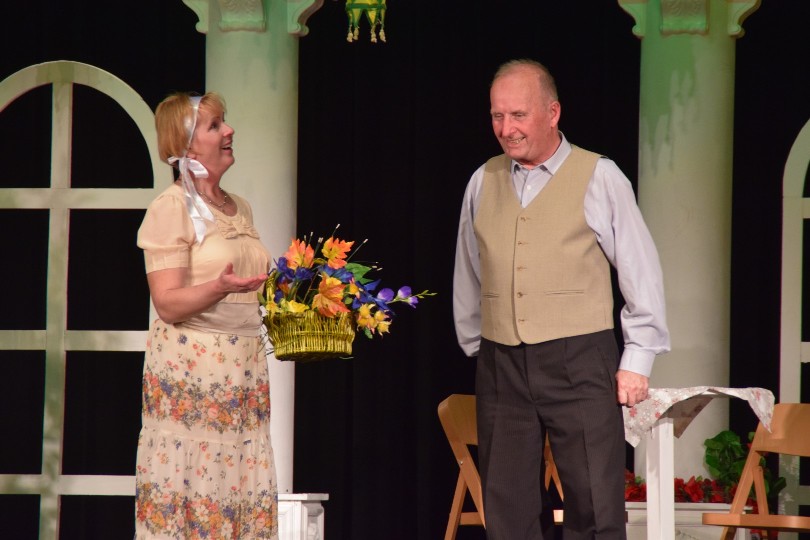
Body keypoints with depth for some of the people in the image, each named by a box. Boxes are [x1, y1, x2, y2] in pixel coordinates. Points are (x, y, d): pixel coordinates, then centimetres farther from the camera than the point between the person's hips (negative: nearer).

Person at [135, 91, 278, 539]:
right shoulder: (172, 207, -6)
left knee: (245, 493, 3)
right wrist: (220, 288, -29)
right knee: (189, 493, -8)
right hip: (191, 367, -7)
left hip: (245, 365, 7)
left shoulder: (240, 208, 16)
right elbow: (168, 303, -14)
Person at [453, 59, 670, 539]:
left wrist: (637, 360, -2)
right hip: (500, 367, 4)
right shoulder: (483, 183, 11)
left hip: (579, 362, -4)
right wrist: (474, 346, 18)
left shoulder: (599, 178, 0)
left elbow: (642, 272, 1)